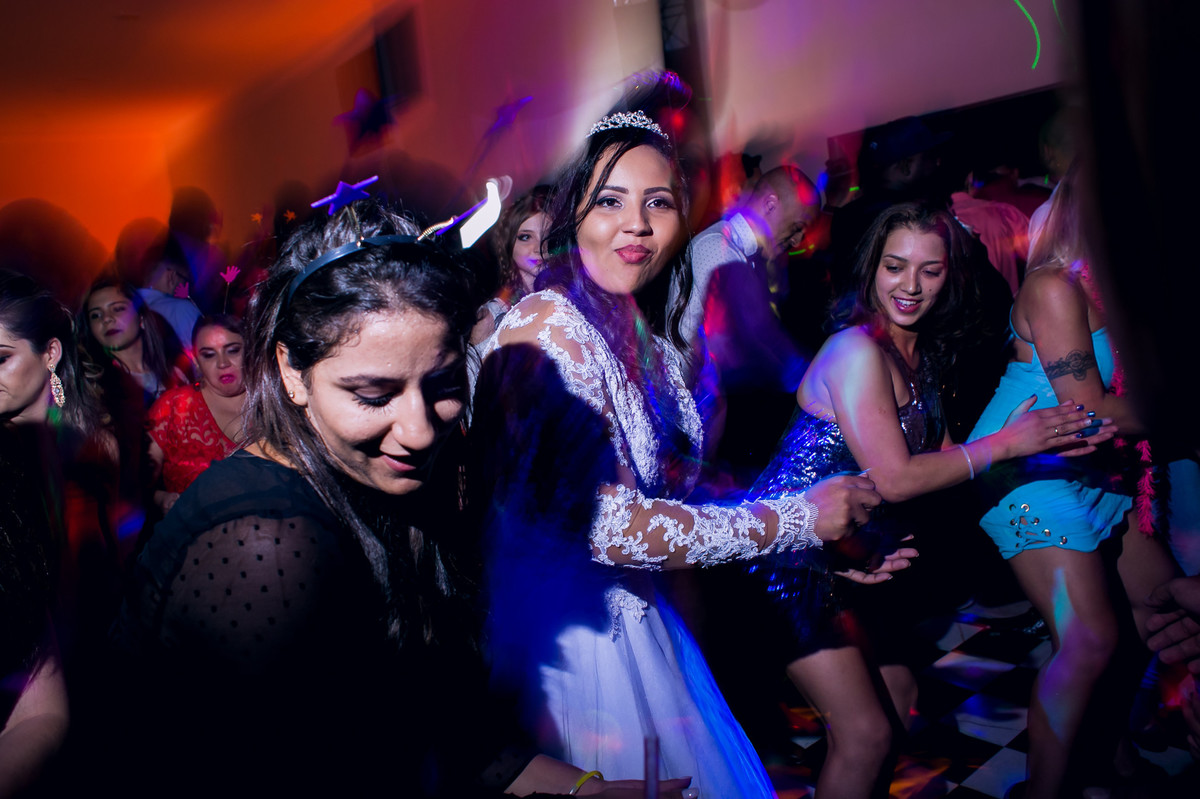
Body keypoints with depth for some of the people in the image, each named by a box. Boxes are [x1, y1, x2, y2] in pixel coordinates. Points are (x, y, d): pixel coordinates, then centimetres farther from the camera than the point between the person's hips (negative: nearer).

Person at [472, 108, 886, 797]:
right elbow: (602, 526, -26)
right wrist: (799, 518, -18)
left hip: (633, 621, 8)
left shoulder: (655, 341, 5)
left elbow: (670, 495, 7)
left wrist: (831, 545, 0)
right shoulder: (548, 327, -21)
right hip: (567, 638, -8)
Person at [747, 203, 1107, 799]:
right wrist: (1004, 443, -14)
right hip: (791, 551, -9)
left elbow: (936, 456, 7)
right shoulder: (857, 349, -20)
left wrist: (1045, 445, 0)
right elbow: (894, 479, -23)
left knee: (899, 695, 20)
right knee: (865, 734, -6)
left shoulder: (921, 354, 8)